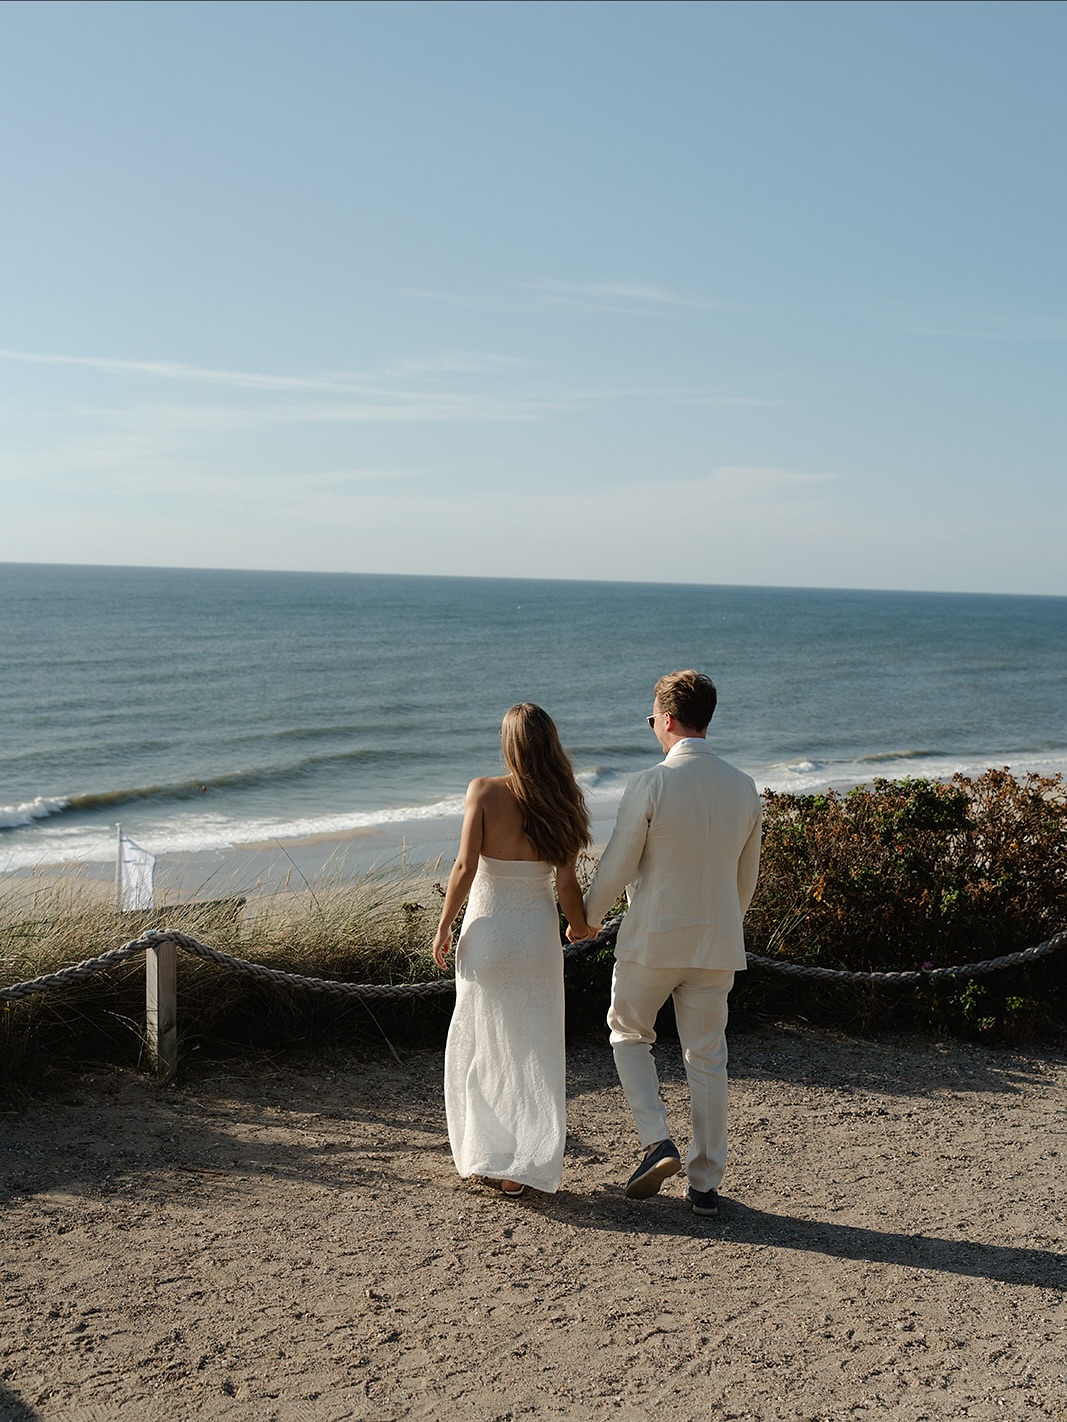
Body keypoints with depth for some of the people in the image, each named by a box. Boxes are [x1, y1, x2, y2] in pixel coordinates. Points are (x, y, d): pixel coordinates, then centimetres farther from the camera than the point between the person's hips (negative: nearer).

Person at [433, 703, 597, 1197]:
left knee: (479, 1047, 14)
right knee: (534, 1051, 11)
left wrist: (444, 927, -3)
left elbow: (465, 867, -14)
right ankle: (522, 1166, 12)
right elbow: (567, 883, -4)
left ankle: (486, 1153, 20)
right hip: (539, 933, 2)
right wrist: (581, 927, 15)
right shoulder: (560, 803, -4)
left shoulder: (485, 791, -10)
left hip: (488, 930, -2)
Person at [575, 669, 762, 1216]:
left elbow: (616, 868, -11)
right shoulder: (743, 788, 0)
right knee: (707, 1058, 13)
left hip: (653, 939, -4)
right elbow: (747, 877, 10)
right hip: (718, 944, 4)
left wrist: (583, 918, 6)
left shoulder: (650, 784, -16)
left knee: (629, 1033, 20)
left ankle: (657, 1141, 5)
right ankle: (706, 1183, 18)